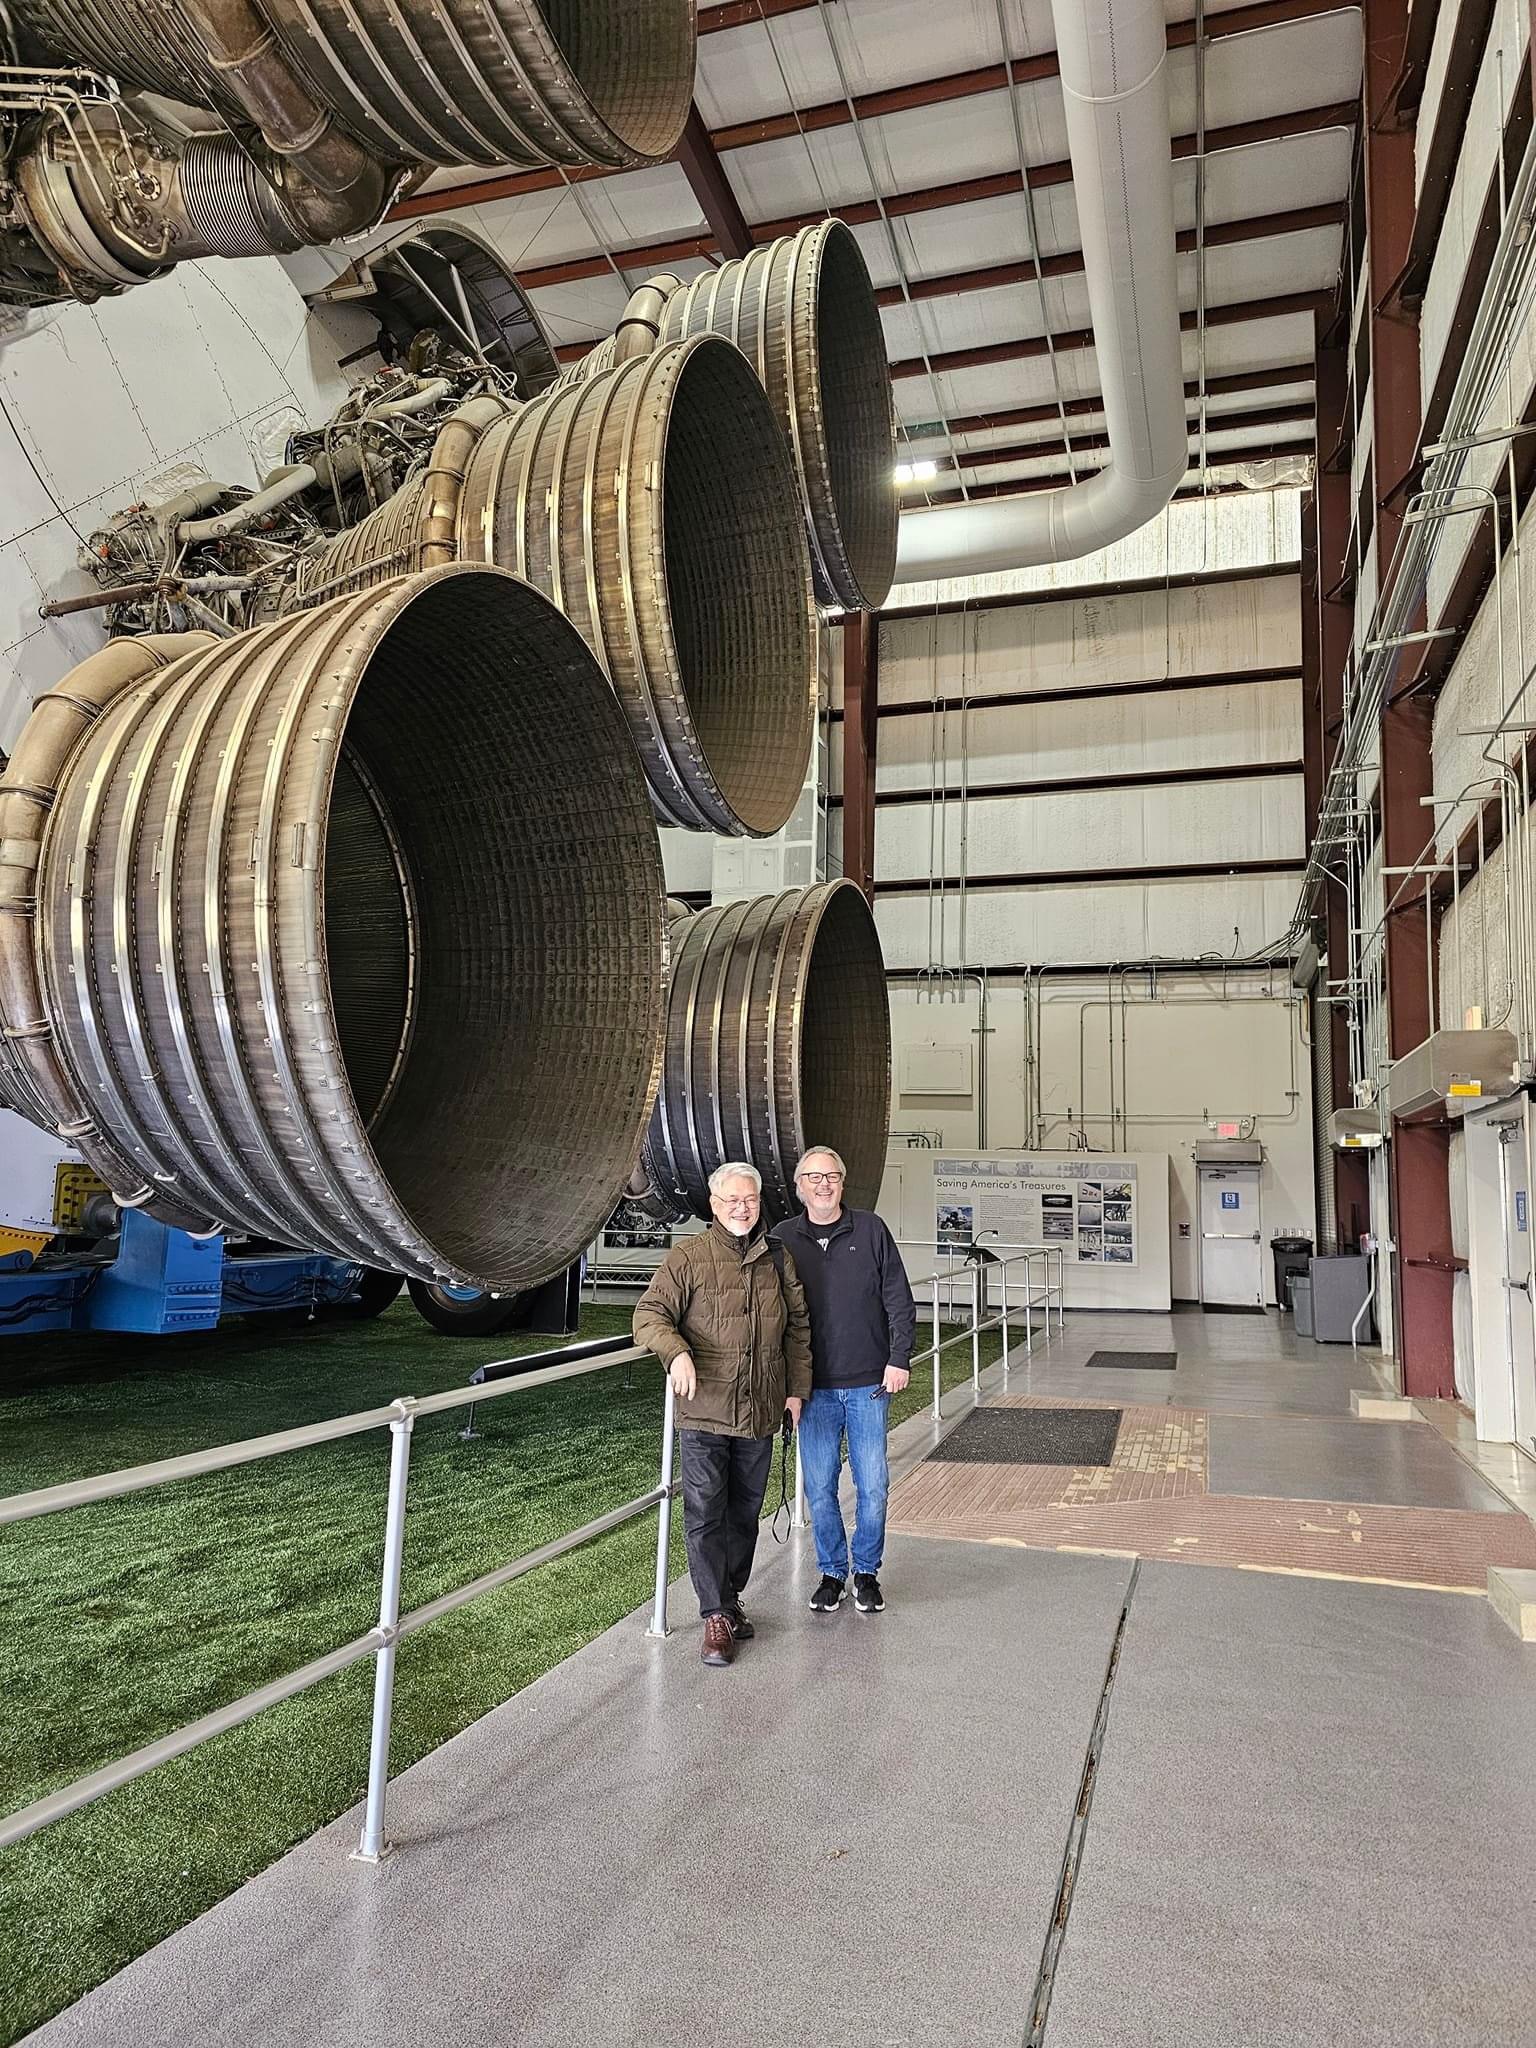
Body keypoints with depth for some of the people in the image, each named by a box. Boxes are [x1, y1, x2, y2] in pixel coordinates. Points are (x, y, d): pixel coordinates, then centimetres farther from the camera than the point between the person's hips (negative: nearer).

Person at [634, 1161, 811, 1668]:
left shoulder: (777, 1260, 9)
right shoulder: (687, 1257, -4)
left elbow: (798, 1328, 16)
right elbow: (649, 1314, -8)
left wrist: (797, 1389, 12)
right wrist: (676, 1352, -27)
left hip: (760, 1412, 4)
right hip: (703, 1412, -4)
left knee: (745, 1512, 15)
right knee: (704, 1515, -4)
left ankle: (731, 1598, 31)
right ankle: (717, 1616, 6)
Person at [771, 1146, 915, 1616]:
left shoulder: (870, 1230, 1)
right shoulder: (783, 1239, 2)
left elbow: (899, 1300, 2)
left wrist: (899, 1358, -5)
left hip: (869, 1384, 0)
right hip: (814, 1388, 1)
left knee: (873, 1486, 4)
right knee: (820, 1488, 7)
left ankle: (867, 1572, 24)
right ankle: (832, 1573, 25)